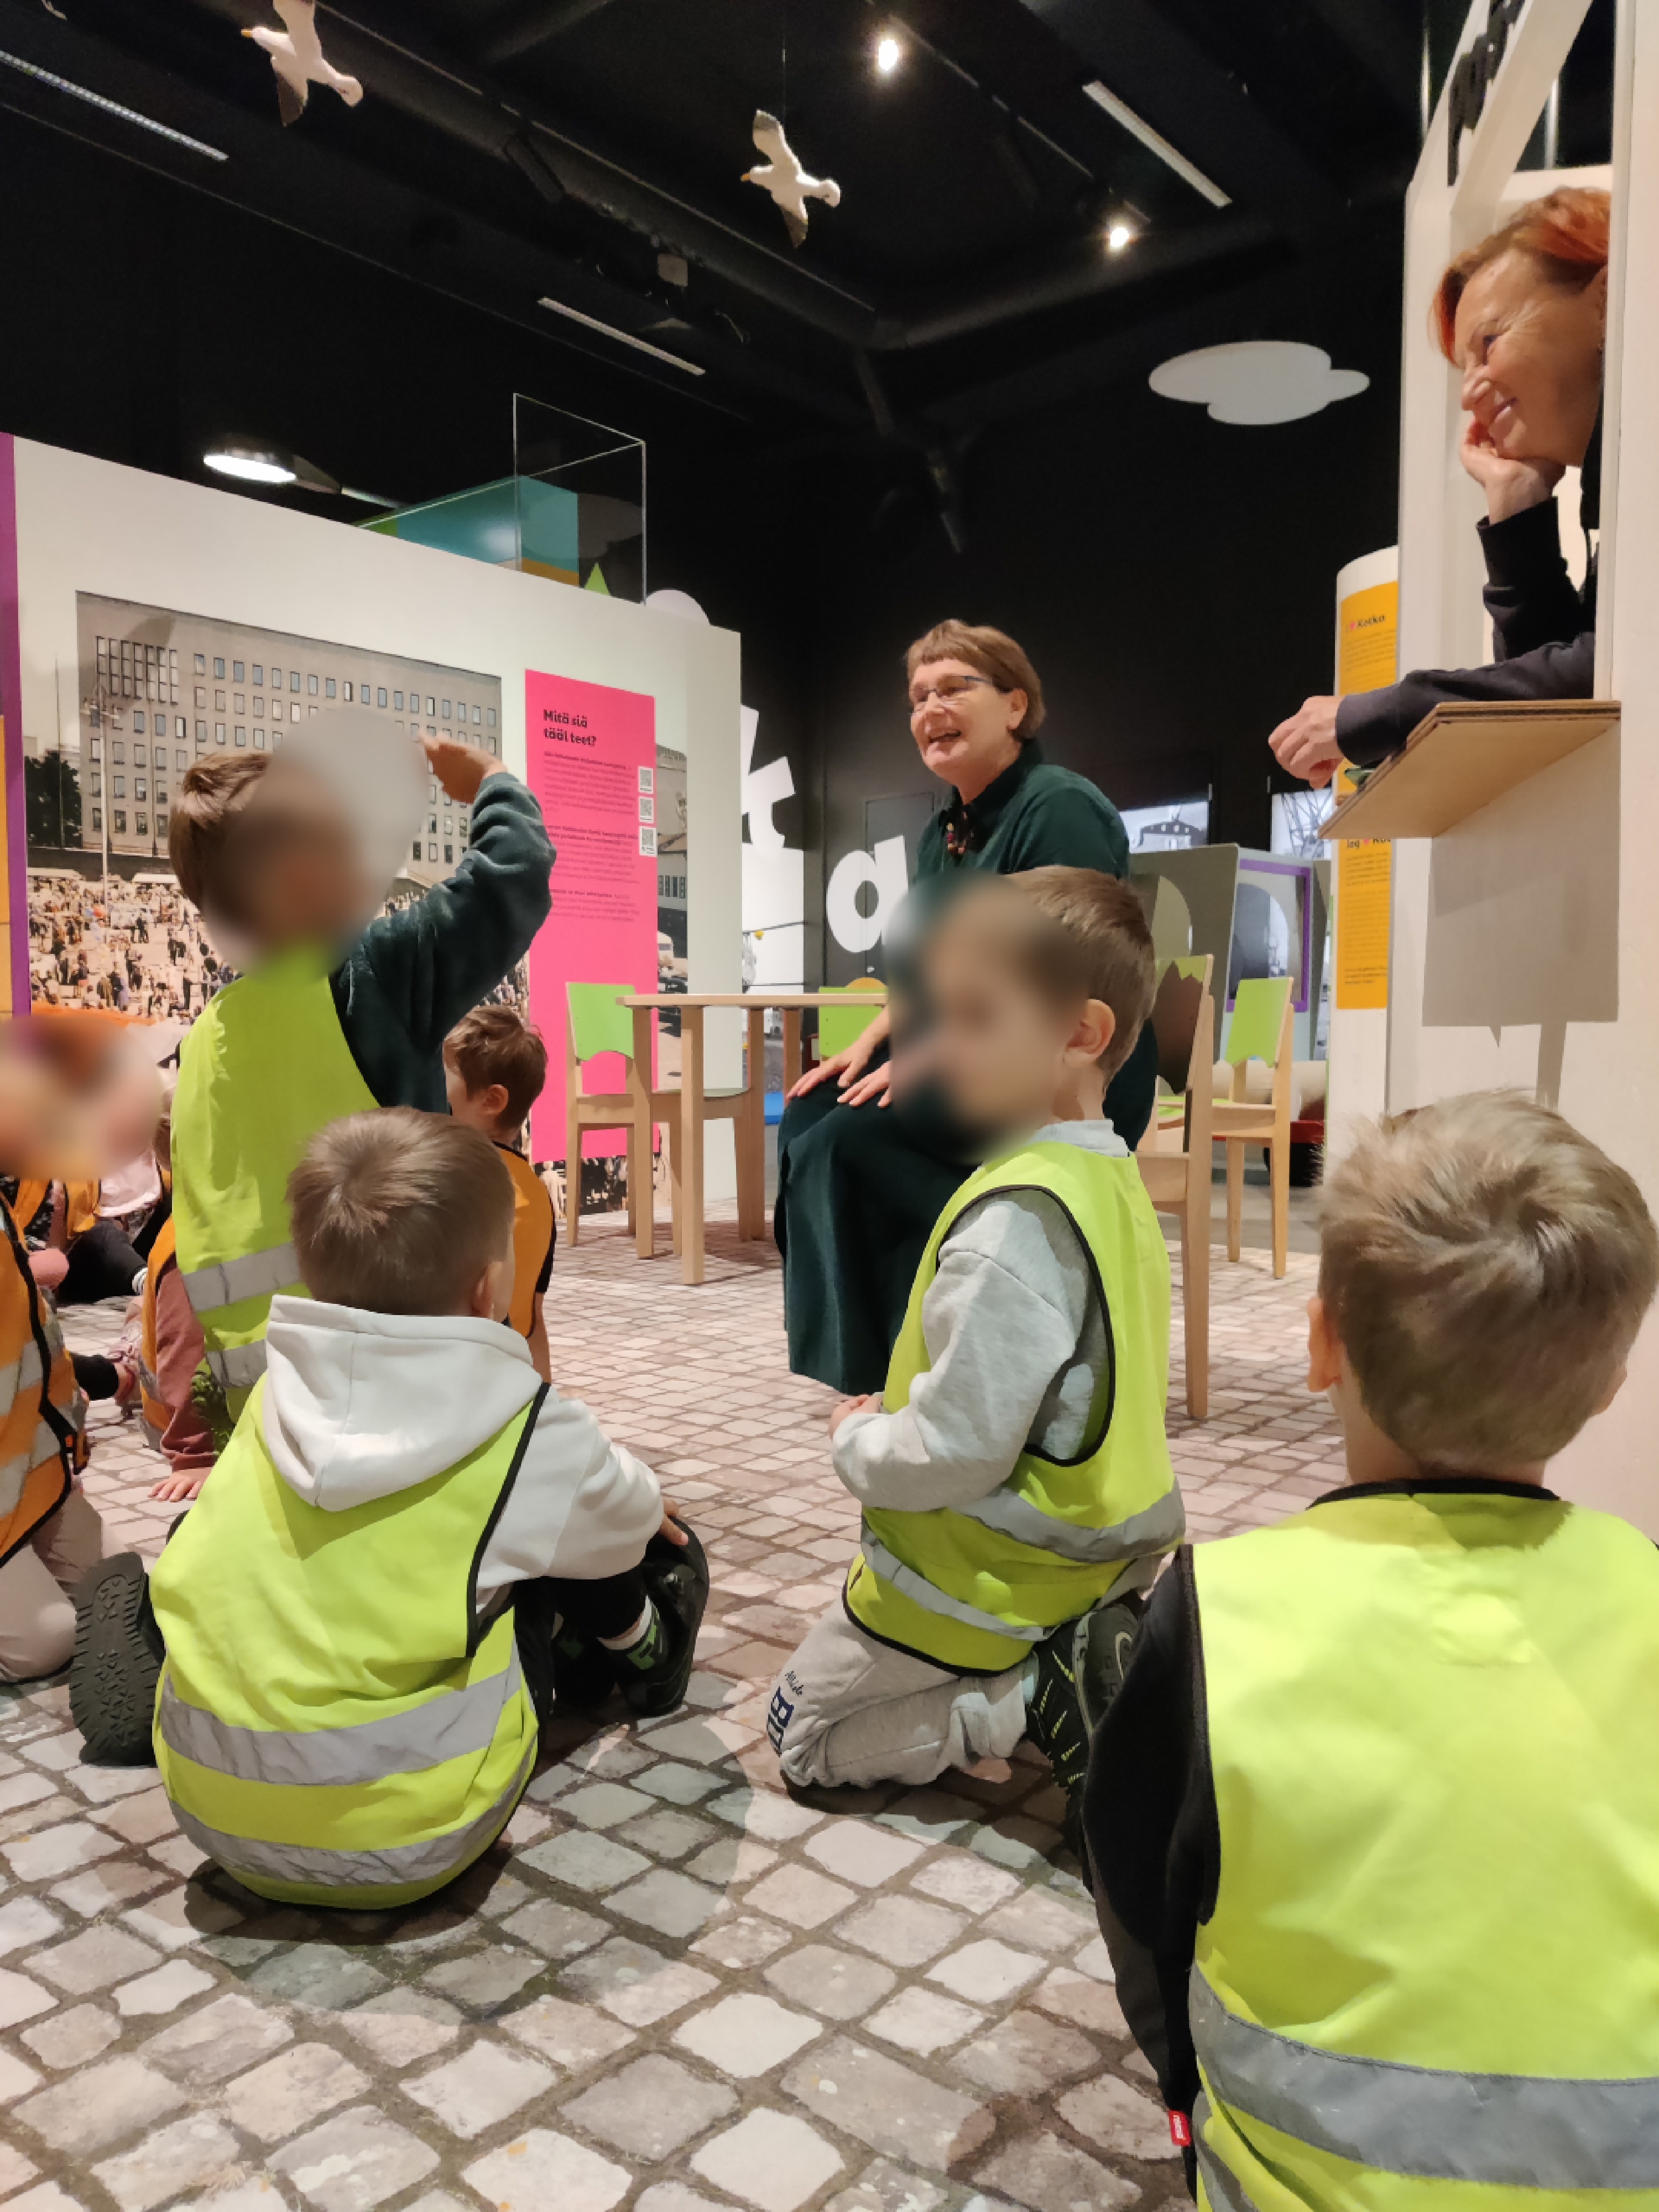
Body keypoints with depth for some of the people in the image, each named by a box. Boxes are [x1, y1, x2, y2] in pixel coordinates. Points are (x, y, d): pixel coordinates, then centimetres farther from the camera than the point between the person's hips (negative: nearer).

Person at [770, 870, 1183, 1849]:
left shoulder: (1014, 1218, -30)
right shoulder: (1118, 1180, 1)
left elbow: (954, 1453, -30)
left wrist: (858, 1438, -9)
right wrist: (892, 1419, 9)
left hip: (987, 1580, -9)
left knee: (805, 1733, 13)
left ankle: (1038, 1696, -4)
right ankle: (1079, 1669, 9)